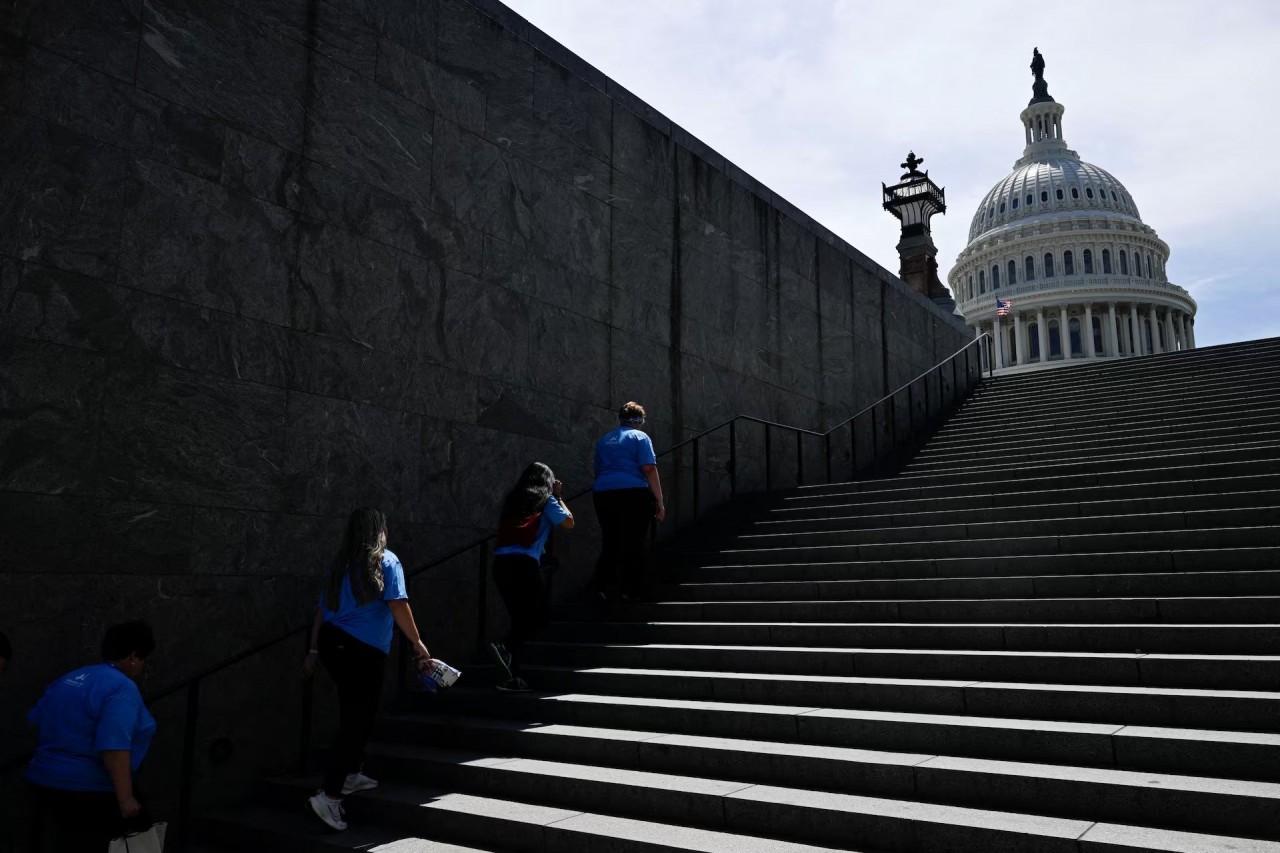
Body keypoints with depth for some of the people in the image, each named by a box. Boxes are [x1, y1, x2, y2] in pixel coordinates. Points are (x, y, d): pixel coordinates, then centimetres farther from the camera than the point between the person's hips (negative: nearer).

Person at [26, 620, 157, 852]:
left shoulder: (67, 680, 13)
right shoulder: (121, 687, -16)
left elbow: (34, 722, 25)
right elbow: (114, 746, -26)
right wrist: (126, 799, -27)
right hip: (89, 792, -9)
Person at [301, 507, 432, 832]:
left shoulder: (339, 565, 14)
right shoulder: (386, 561, -3)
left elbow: (322, 610, 14)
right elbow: (398, 605, -12)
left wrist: (314, 651, 19)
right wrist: (417, 643, -6)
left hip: (332, 643, 7)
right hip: (364, 650, -7)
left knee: (354, 715, 22)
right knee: (357, 720, -3)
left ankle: (350, 774, 32)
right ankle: (329, 794, -9)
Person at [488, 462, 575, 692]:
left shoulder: (512, 500, 20)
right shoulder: (546, 501, 7)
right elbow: (569, 523, 11)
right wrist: (559, 497, 23)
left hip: (501, 562, 6)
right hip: (524, 563, -6)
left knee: (520, 619, 13)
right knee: (538, 619, 1)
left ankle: (510, 675, 8)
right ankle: (505, 647, -23)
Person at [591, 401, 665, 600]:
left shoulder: (604, 440, 20)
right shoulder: (639, 437, 4)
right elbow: (649, 469, -7)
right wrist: (659, 501, -6)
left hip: (602, 493, 5)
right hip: (632, 493, -4)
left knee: (610, 543, 10)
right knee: (633, 543, 3)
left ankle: (601, 584, -4)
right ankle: (632, 590, 5)